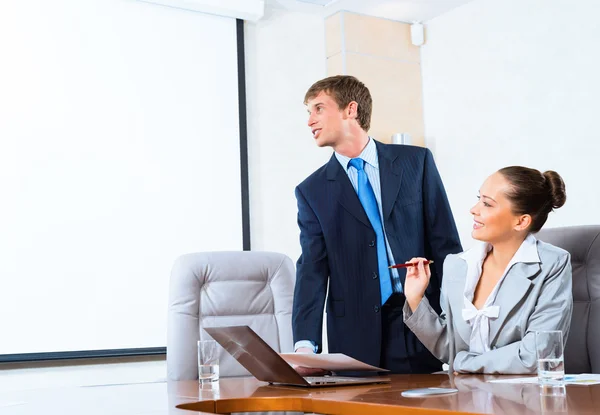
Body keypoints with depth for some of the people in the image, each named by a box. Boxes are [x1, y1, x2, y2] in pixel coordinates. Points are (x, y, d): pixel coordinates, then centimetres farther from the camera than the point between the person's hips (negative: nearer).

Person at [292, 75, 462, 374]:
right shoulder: (312, 191, 5)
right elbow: (312, 271, -3)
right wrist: (305, 344, -17)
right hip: (355, 335, 0)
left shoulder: (416, 161, 4)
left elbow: (447, 244, 3)